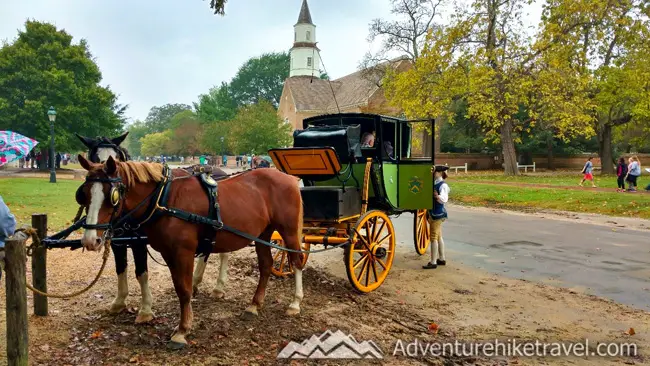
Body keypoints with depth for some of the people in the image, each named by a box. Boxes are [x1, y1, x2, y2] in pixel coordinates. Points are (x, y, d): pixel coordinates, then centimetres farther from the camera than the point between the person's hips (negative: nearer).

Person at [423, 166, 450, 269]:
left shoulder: (443, 185, -16)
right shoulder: (434, 183, 7)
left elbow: (444, 199, -30)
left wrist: (437, 196, -47)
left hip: (438, 214, -9)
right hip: (433, 213, 9)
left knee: (434, 237, -5)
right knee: (439, 236, 16)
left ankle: (433, 262, 0)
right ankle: (441, 259, 28)